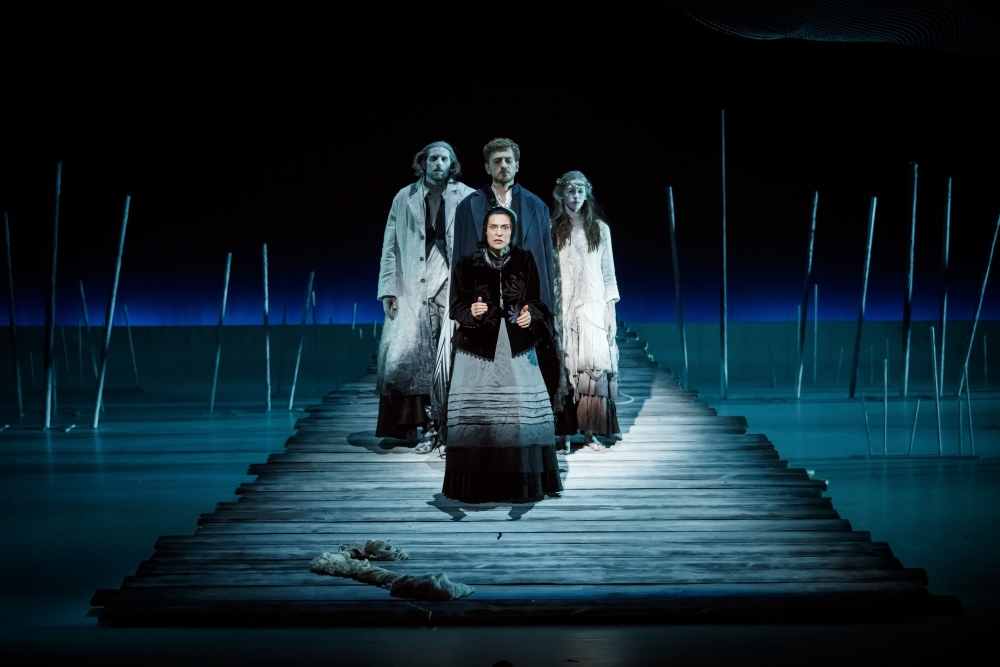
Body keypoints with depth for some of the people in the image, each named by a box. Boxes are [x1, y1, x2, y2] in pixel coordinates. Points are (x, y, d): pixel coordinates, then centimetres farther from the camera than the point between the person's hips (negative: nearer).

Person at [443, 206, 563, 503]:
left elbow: (537, 302, 2)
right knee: (476, 418, -6)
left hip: (517, 349, 1)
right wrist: (472, 312, -23)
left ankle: (524, 483, 6)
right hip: (477, 349, -1)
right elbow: (457, 307, -2)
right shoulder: (467, 264, 1)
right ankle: (477, 486, 2)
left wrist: (529, 315, -20)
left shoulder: (525, 261, 4)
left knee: (524, 416, -5)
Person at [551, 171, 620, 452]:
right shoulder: (551, 229, 4)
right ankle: (564, 432, 1)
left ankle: (589, 431, -2)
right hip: (561, 309, -1)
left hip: (593, 308, 1)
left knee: (594, 366, -6)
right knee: (564, 369, -4)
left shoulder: (599, 229, 9)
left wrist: (611, 312, 4)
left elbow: (608, 273, 10)